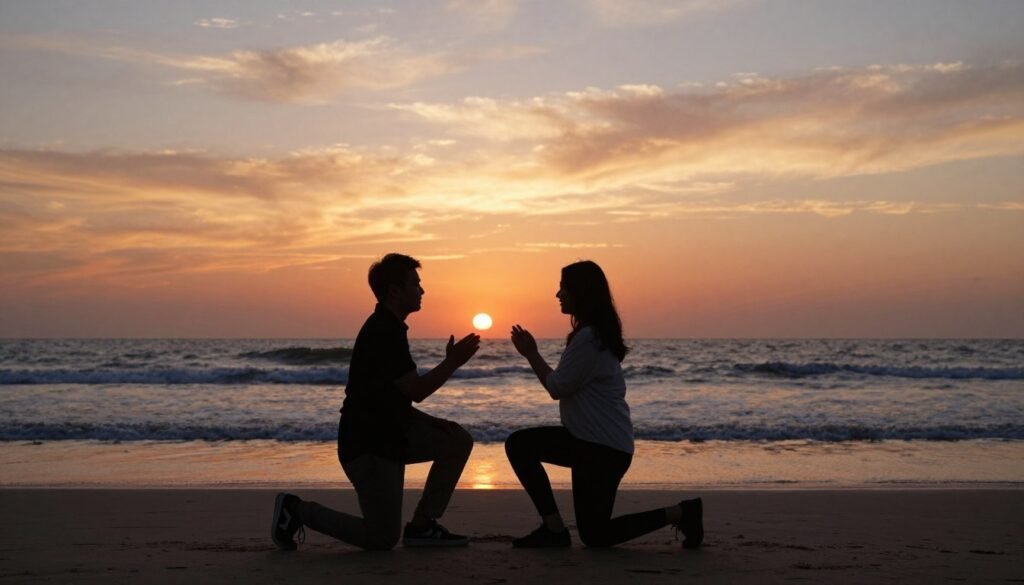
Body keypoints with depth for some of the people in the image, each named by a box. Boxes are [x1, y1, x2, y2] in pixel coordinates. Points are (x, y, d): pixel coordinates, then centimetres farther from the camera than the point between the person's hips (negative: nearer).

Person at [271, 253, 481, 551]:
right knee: (383, 538, -2)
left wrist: (432, 422, 7)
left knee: (458, 440, 3)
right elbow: (415, 390, -22)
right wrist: (452, 362, -11)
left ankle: (421, 526, 9)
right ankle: (296, 510, 6)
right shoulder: (381, 333, -20)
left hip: (390, 432, 10)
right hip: (367, 444, -10)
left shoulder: (388, 328, 13)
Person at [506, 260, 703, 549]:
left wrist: (531, 353, -4)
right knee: (519, 444, 5)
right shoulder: (597, 332, 11)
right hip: (589, 440, 10)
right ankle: (553, 527, 3)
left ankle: (680, 513, 2)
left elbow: (557, 387, -14)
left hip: (603, 448, -10)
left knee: (594, 536, 1)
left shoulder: (589, 338, -21)